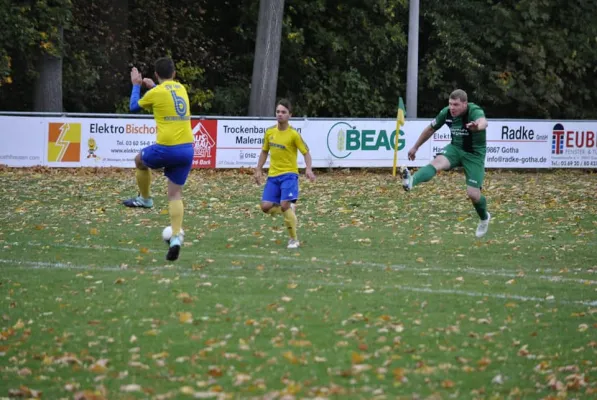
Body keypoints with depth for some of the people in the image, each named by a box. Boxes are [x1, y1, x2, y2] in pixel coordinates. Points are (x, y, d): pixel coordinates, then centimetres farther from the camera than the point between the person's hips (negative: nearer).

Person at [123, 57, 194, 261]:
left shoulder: (155, 93, -3)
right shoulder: (181, 89, 13)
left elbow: (134, 106, 16)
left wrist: (136, 85, 29)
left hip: (166, 148, -5)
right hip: (187, 148, 5)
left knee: (140, 160, 28)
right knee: (175, 194, 7)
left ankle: (145, 198, 39)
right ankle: (176, 235, -9)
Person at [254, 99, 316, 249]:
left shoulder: (293, 134, -9)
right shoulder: (269, 132, 5)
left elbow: (306, 152, -7)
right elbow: (264, 152, 18)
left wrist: (308, 169, -24)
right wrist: (258, 170, 13)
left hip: (289, 175, -5)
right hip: (273, 175, 5)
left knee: (285, 205, -19)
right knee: (266, 206, -7)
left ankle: (294, 240, -4)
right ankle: (290, 210, 22)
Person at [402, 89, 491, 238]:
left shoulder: (475, 111, -27)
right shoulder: (446, 113, -10)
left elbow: (483, 122, -52)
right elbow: (430, 129, 8)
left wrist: (478, 126, -78)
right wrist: (415, 147, 17)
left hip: (474, 154, -3)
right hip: (455, 148, 3)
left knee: (473, 194, -5)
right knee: (438, 162, -30)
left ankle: (484, 218, 28)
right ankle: (411, 182, -56)